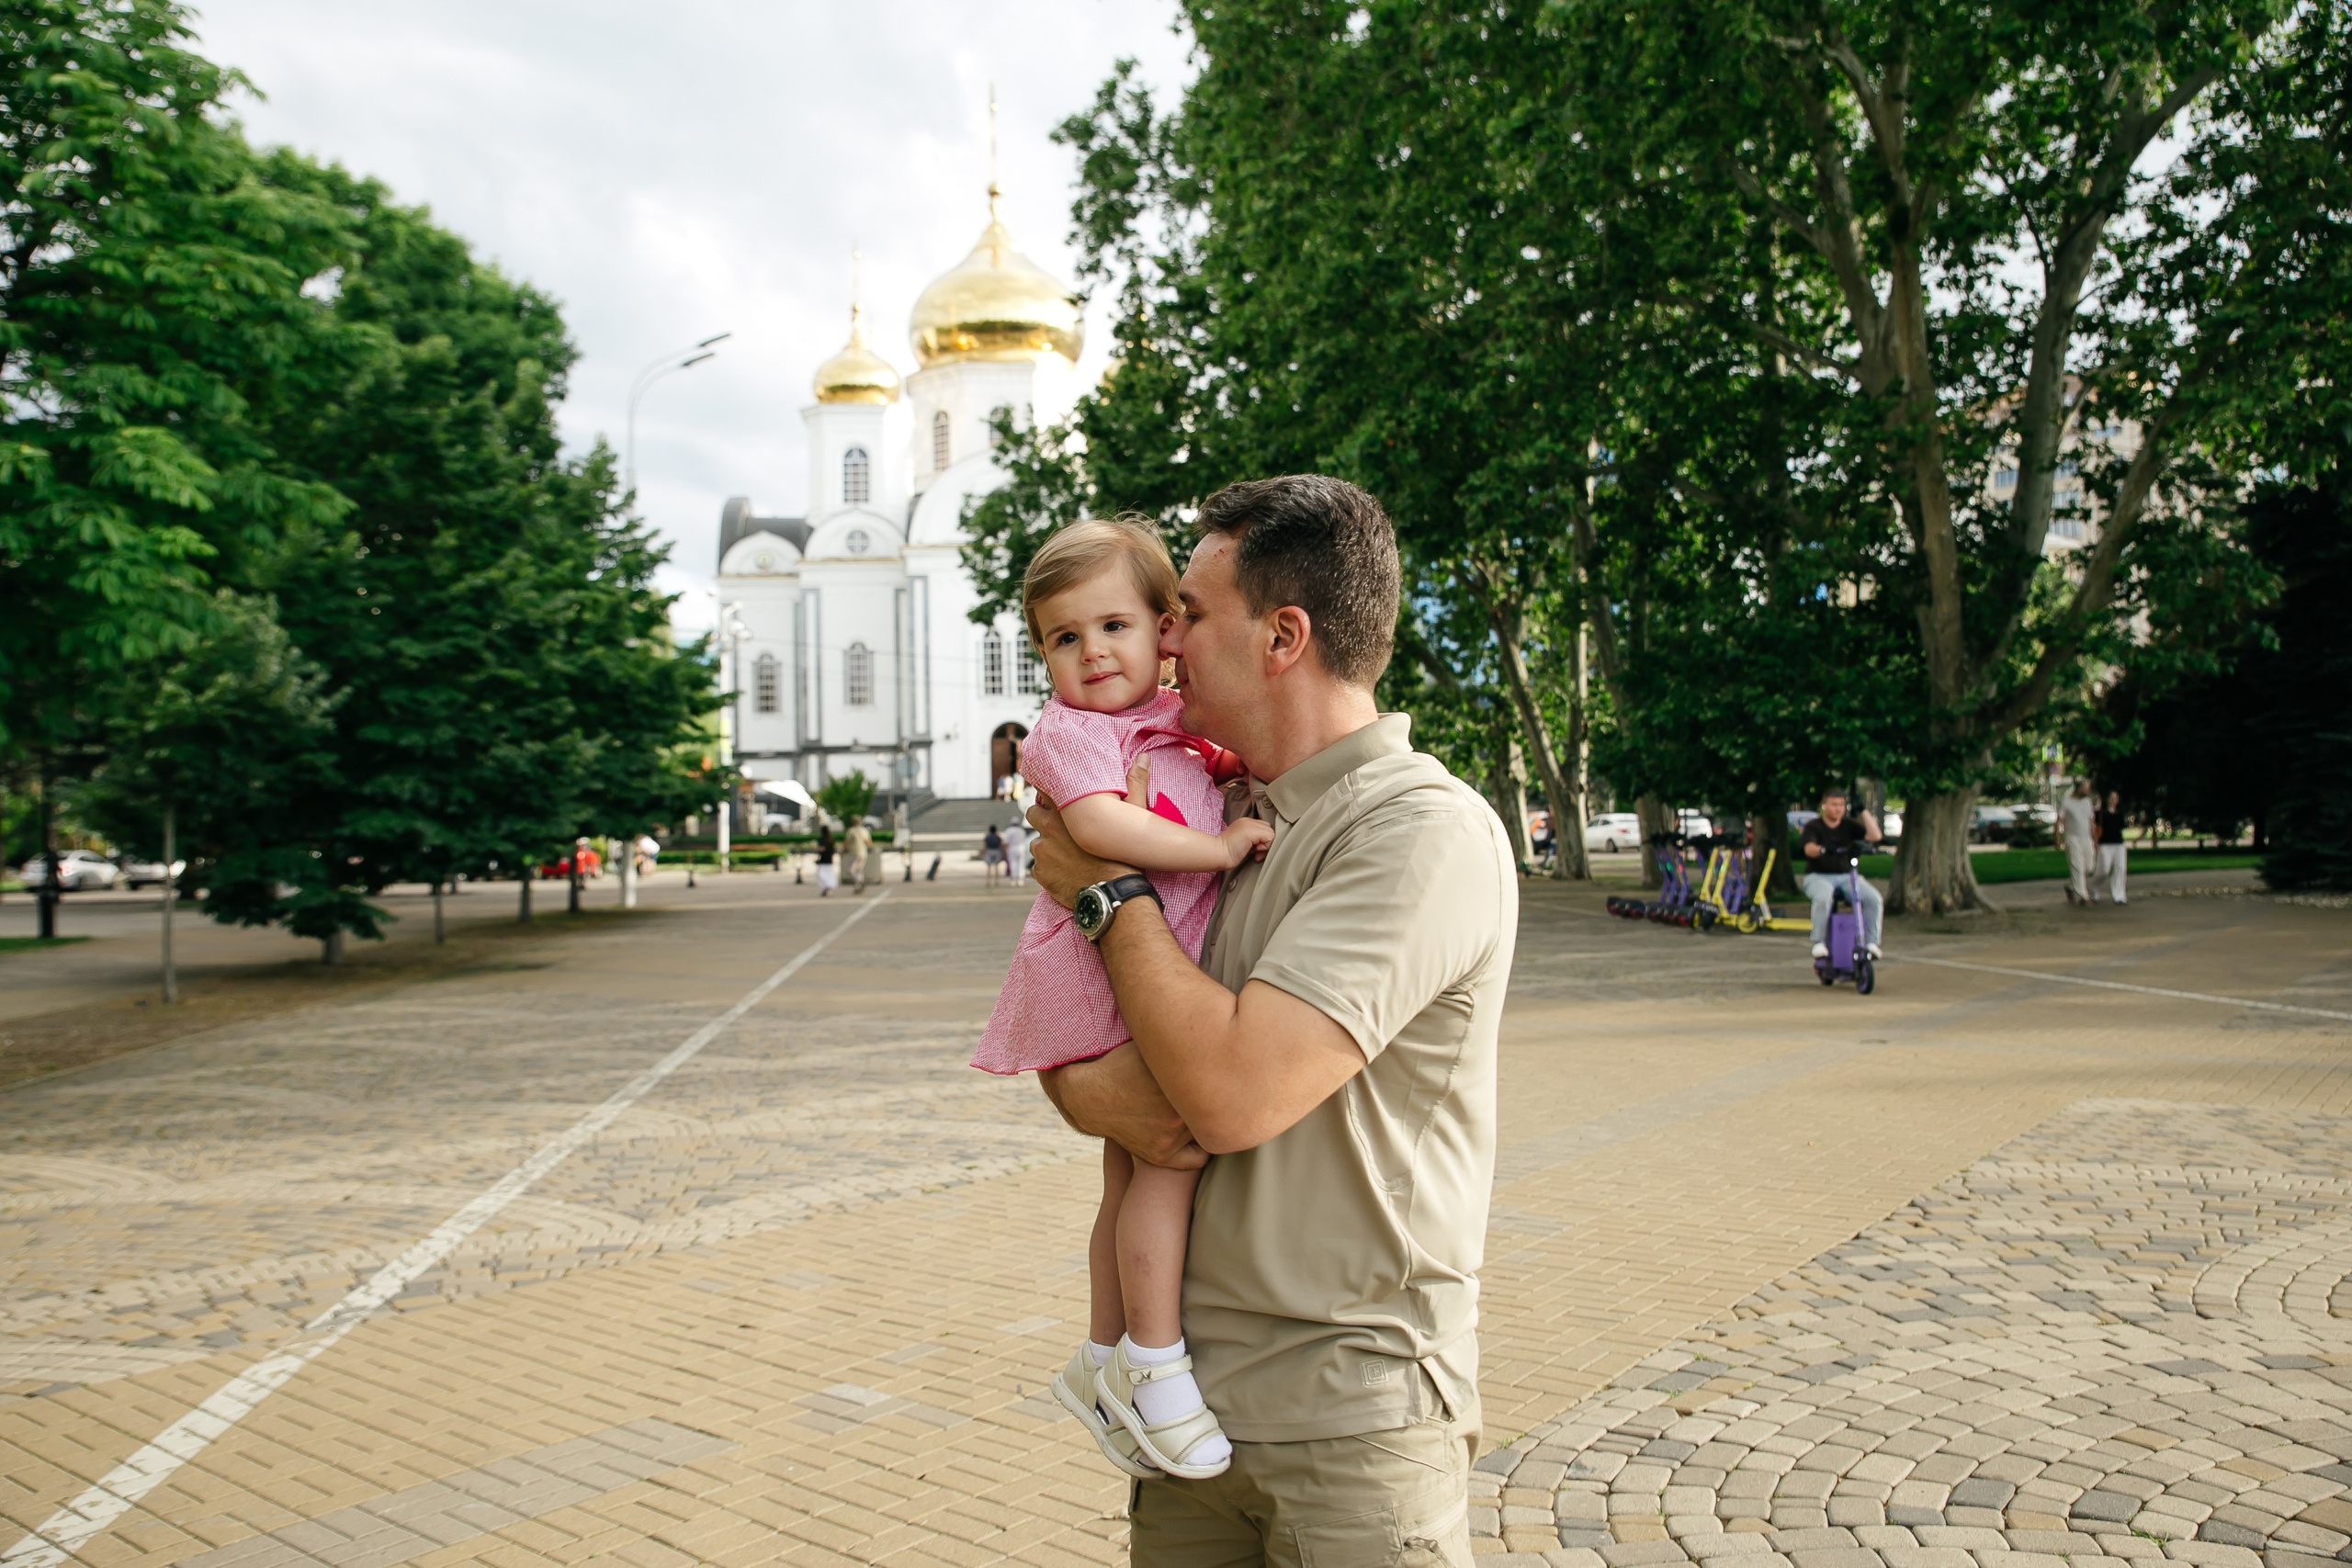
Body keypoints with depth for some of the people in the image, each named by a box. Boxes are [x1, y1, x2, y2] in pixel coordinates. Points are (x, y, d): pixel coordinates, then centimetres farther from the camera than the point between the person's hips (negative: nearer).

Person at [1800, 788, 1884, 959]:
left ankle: (1871, 942, -13)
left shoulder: (1849, 825, 11)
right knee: (1823, 898, -38)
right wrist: (1823, 849, -41)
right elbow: (1809, 849, -19)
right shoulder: (1814, 827, 1)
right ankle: (1819, 942, -27)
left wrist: (1864, 811, -4)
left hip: (1846, 876, 4)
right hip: (1818, 876, -3)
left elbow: (1875, 836, -3)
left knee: (1874, 899, -23)